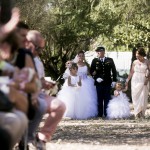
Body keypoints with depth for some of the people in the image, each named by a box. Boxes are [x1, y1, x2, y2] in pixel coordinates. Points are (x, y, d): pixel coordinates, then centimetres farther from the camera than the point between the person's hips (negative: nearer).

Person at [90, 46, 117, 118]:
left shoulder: (109, 60, 4)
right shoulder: (95, 61, 4)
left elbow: (114, 71, 7)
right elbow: (91, 71, 5)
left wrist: (114, 80, 1)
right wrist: (96, 78, -10)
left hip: (107, 82, 0)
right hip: (99, 82, 0)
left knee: (107, 98, 3)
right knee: (99, 99, 3)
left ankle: (107, 113, 9)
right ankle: (100, 114, 9)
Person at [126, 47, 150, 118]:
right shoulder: (135, 62, 5)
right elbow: (131, 72, 11)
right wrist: (127, 80, 9)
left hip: (143, 81, -2)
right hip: (135, 81, 2)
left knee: (143, 97, -3)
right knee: (135, 97, -2)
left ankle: (142, 113, 2)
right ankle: (137, 113, 1)